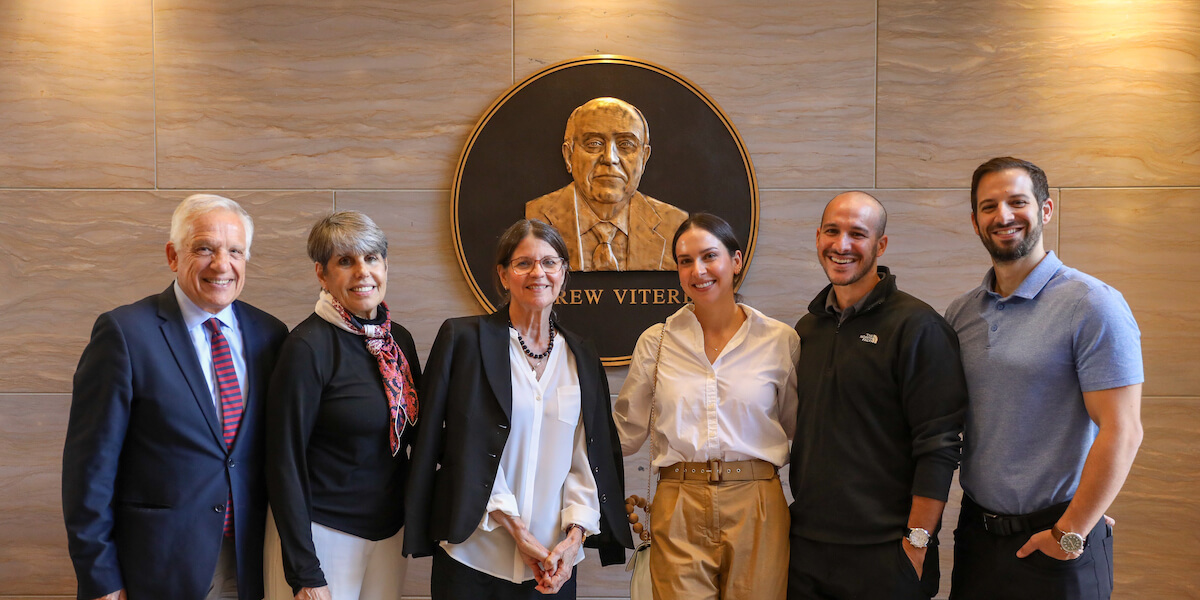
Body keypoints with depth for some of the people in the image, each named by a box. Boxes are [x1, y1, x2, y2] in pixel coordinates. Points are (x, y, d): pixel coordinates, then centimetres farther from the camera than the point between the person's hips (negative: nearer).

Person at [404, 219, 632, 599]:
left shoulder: (581, 356, 9)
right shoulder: (462, 338, -3)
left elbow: (589, 456, 6)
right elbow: (468, 451, -8)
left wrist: (574, 537, -6)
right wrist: (519, 533, -11)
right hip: (475, 552, -3)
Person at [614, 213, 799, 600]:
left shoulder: (780, 340, 3)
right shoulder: (656, 341, 5)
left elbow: (797, 428, 12)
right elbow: (626, 431, 12)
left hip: (755, 508, 0)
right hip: (678, 509, 0)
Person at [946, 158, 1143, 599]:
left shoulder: (1092, 305, -12)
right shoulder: (960, 313, 6)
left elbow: (1121, 432, -16)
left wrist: (1069, 534, -14)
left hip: (1057, 544, -5)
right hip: (976, 529, 5)